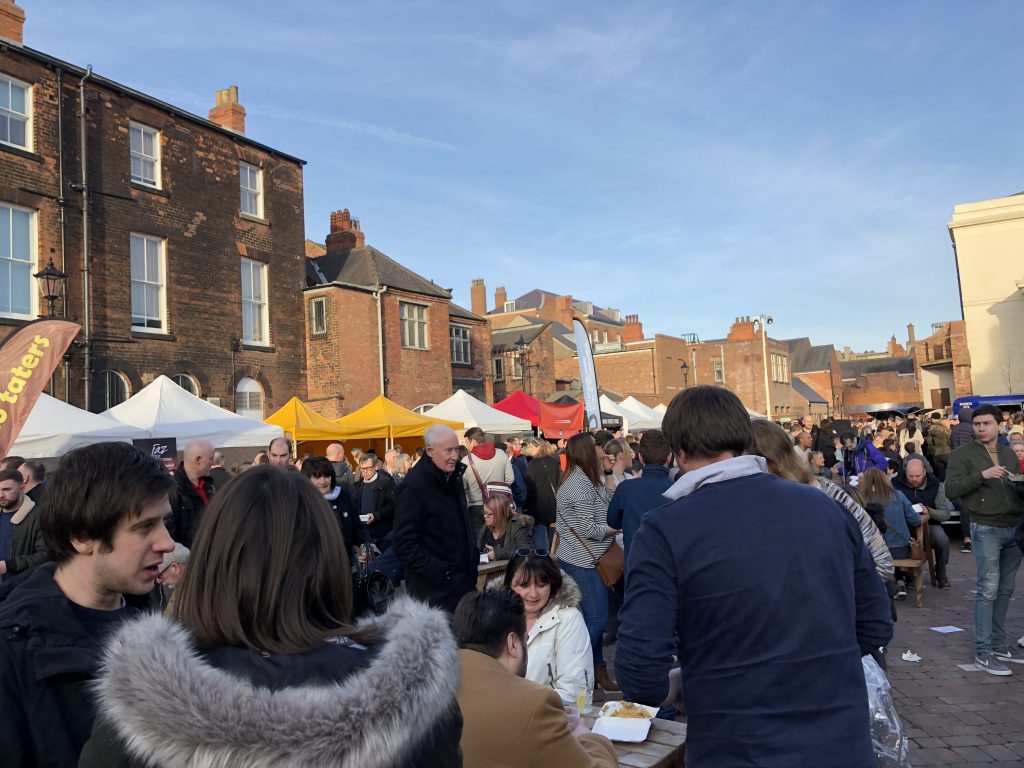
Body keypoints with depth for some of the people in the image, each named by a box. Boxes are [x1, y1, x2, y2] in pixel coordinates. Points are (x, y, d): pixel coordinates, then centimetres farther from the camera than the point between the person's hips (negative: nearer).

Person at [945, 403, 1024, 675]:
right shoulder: (963, 454, -5)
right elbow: (950, 489, -13)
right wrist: (981, 475, -23)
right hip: (986, 529, -6)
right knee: (988, 589, -5)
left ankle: (998, 644, 22)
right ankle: (982, 652, 1)